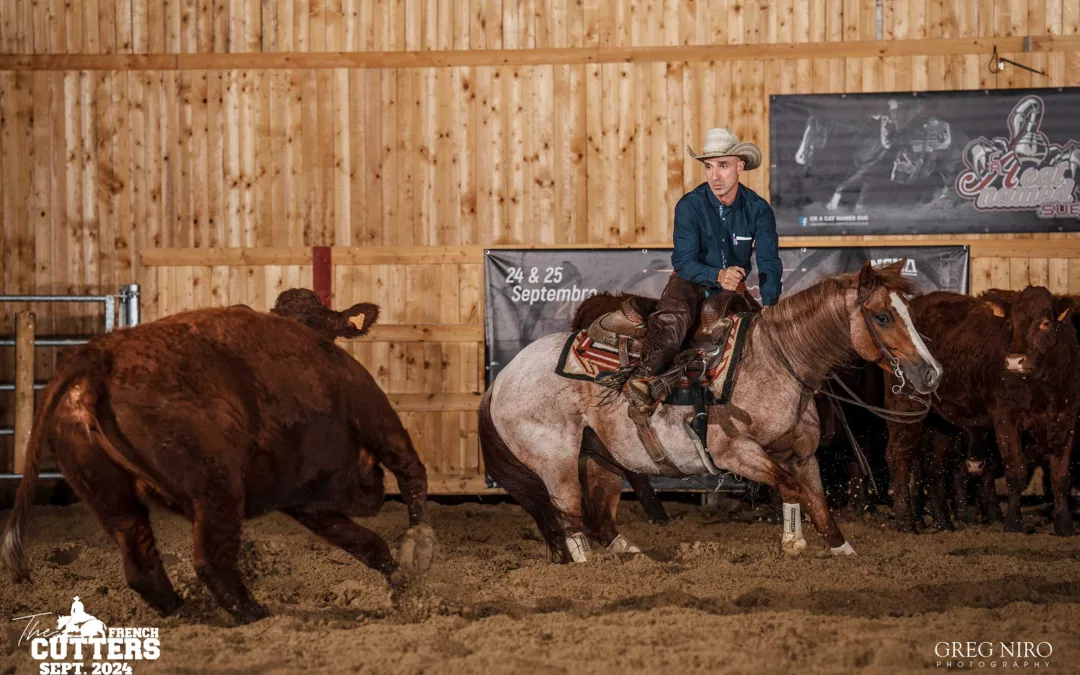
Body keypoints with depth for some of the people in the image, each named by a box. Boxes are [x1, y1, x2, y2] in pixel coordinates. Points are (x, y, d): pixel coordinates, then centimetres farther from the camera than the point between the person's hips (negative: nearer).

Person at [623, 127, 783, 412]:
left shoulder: (758, 209, -7)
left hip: (734, 289, 4)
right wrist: (718, 276, -40)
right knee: (674, 316, -35)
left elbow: (769, 262, -14)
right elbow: (683, 260, -20)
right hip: (690, 283, -4)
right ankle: (645, 375, -53)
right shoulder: (690, 206, -14)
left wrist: (769, 303, -33)